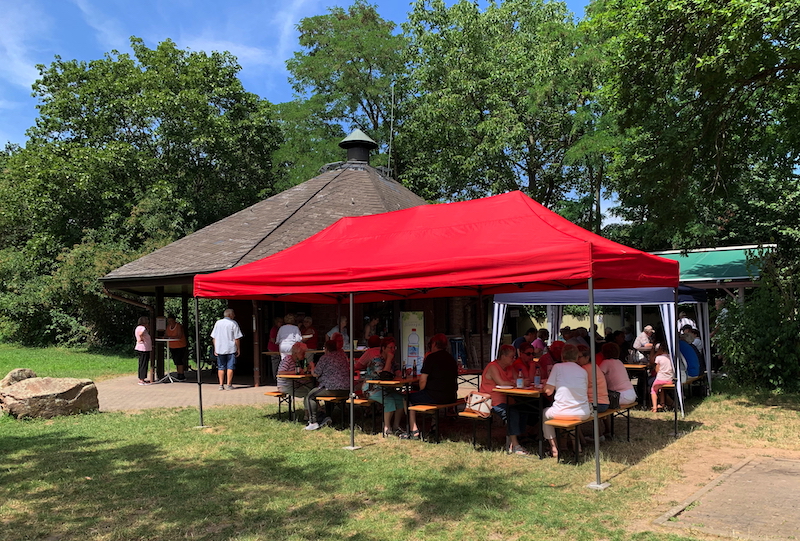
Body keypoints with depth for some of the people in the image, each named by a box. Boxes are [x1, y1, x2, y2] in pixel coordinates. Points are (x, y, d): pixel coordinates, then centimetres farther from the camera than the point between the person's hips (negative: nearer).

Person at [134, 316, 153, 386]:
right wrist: (141, 339, -22)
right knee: (144, 364, -6)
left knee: (142, 364, 15)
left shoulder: (138, 327, 16)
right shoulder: (142, 328, -17)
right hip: (144, 349, -10)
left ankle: (141, 379, 21)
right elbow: (140, 334, -37)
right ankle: (142, 380, -4)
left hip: (142, 349, 11)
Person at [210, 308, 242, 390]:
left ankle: (221, 385, 8)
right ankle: (229, 385, 2)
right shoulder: (233, 323, -5)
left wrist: (215, 349, 14)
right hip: (231, 349, -4)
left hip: (219, 349, 4)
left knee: (221, 367, 10)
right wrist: (238, 349, 1)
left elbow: (213, 337, 8)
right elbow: (237, 338, -7)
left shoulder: (218, 323, 7)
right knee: (230, 367, 2)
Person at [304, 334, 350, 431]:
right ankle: (327, 416, 26)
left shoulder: (325, 358, -6)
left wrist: (312, 366, 18)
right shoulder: (343, 356, 15)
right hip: (346, 390, 8)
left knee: (309, 396, 8)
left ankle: (313, 422, 0)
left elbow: (315, 374, -2)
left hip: (332, 389, -8)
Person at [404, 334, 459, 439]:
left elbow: (423, 380, -13)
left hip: (436, 397, -8)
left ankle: (414, 431, 7)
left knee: (409, 398, 10)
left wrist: (421, 391, 8)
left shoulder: (431, 357, -9)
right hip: (451, 398, 8)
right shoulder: (451, 358, 13)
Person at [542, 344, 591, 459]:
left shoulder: (558, 367, -1)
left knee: (545, 413, 28)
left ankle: (554, 448, 23)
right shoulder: (583, 371, 9)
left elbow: (548, 391, -5)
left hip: (562, 413, -3)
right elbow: (585, 392, 15)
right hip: (583, 414, 4)